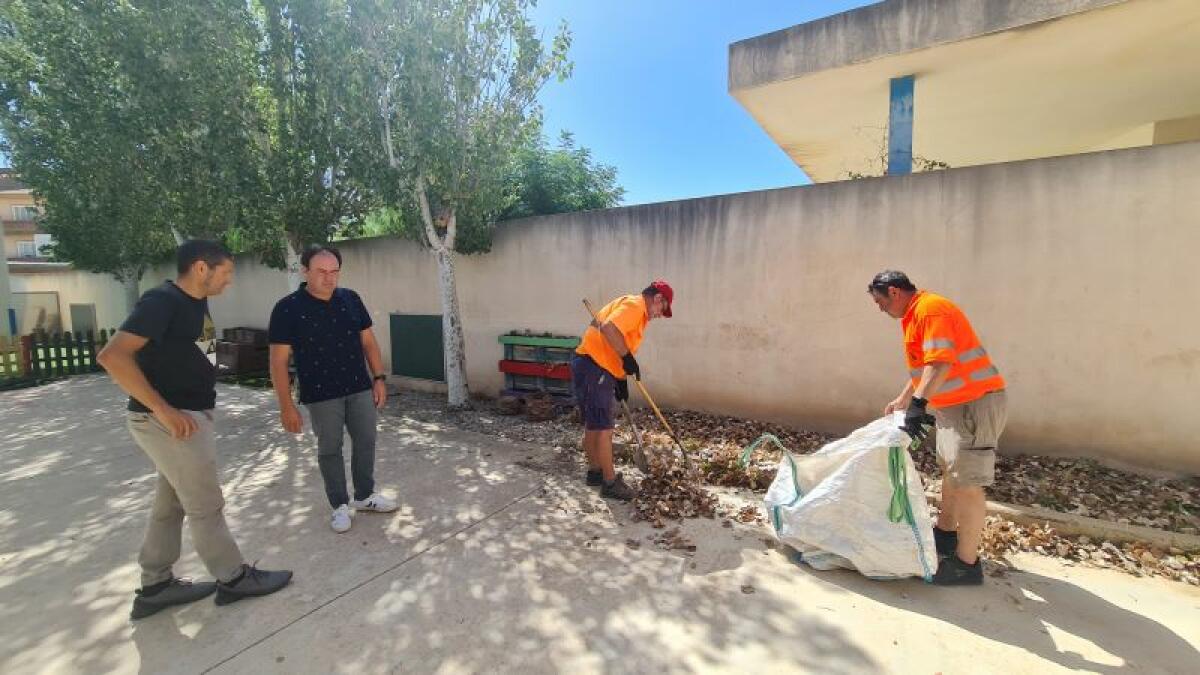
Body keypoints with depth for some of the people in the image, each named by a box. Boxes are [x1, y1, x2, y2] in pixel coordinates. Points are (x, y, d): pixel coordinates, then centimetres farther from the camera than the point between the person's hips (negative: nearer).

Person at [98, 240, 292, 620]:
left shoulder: (195, 302, 10)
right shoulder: (162, 301, -18)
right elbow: (112, 355, -28)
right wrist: (162, 409, -29)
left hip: (187, 415, 9)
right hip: (171, 421, -9)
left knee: (172, 502, 18)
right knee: (205, 505, 3)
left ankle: (155, 586, 31)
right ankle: (233, 578, 17)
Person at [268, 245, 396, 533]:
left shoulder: (351, 299, 0)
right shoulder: (288, 308, -11)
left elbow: (368, 341, 8)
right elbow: (279, 361, -10)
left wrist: (379, 378, 3)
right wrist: (286, 405, -12)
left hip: (360, 387, 4)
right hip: (321, 394, -4)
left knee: (366, 441, 13)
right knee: (330, 449, 9)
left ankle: (364, 495, 32)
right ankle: (340, 505, 26)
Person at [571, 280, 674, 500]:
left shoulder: (637, 312, 21)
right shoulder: (634, 304, -11)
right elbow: (607, 328, -28)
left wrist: (622, 381, 22)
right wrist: (628, 357, -21)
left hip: (592, 368, 11)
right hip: (593, 368, -11)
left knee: (593, 425, 19)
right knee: (604, 428, -3)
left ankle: (595, 470, 32)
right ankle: (610, 482, 6)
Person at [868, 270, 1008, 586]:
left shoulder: (930, 309, -17)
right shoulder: (916, 315, 15)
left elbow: (941, 362, -29)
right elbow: (924, 366, 24)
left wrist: (919, 403, -35)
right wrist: (902, 400, 29)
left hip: (976, 403, -11)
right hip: (955, 404, 11)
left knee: (967, 482, -6)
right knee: (950, 470, 21)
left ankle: (967, 563, 4)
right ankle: (946, 532, 37)